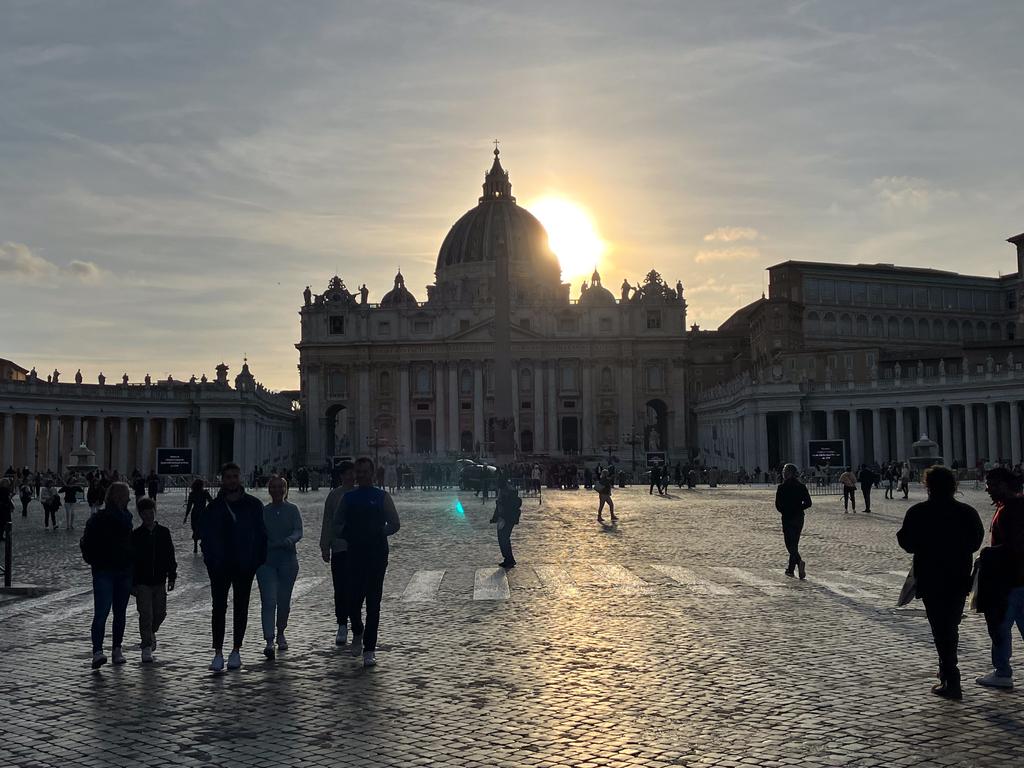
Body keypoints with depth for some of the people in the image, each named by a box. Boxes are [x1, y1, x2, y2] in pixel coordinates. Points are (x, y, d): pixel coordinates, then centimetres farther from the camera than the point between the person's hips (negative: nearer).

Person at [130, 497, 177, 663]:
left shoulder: (164, 532, 4)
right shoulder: (136, 535, -3)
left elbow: (170, 556, 10)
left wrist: (172, 576, 6)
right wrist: (132, 583, -4)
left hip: (160, 581, 3)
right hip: (142, 582, -3)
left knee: (160, 613, 10)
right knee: (146, 615, -7)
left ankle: (151, 632, 40)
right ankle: (146, 647, 0)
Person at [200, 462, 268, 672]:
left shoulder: (253, 505, 1)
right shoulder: (214, 507, 2)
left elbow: (261, 535, 3)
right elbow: (205, 536, 4)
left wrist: (258, 561, -4)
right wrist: (211, 560, -6)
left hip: (245, 566, 0)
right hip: (220, 567, 0)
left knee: (241, 608, 8)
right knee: (219, 608, -2)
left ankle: (236, 651, 18)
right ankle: (218, 653, 1)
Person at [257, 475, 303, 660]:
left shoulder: (292, 510, 2)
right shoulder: (263, 511, 7)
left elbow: (298, 531, -10)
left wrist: (289, 540, -29)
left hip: (288, 559, 0)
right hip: (266, 560, 0)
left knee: (284, 601, 7)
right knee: (268, 601, -11)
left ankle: (280, 634, 30)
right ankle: (269, 641, -17)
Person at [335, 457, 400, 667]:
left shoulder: (382, 497, 5)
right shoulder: (348, 498, 11)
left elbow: (395, 524, 8)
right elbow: (337, 525, 15)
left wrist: (378, 534, -6)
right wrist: (348, 534, -4)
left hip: (377, 553, -2)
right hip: (354, 553, 2)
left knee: (373, 602, -2)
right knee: (353, 597, 0)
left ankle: (369, 649, 3)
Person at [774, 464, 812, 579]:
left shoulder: (782, 487, -9)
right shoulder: (801, 486, 3)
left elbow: (778, 505, -9)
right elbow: (808, 503, 1)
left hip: (787, 518, -5)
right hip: (799, 518, 5)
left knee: (790, 544, -3)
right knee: (794, 543, 15)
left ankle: (799, 562, -27)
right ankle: (791, 569, 21)